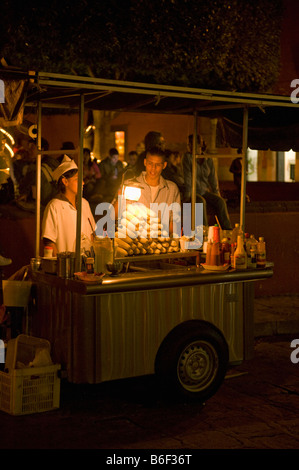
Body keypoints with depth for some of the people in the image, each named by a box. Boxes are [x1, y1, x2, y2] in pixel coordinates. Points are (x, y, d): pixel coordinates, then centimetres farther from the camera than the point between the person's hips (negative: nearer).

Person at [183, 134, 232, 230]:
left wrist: (217, 193, 5)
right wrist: (187, 195, -17)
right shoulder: (188, 157, -5)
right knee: (201, 202, -35)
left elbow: (213, 179, 11)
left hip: (205, 191, 4)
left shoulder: (209, 160, 7)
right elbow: (188, 177, -12)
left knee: (220, 201, -21)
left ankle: (228, 230, -22)